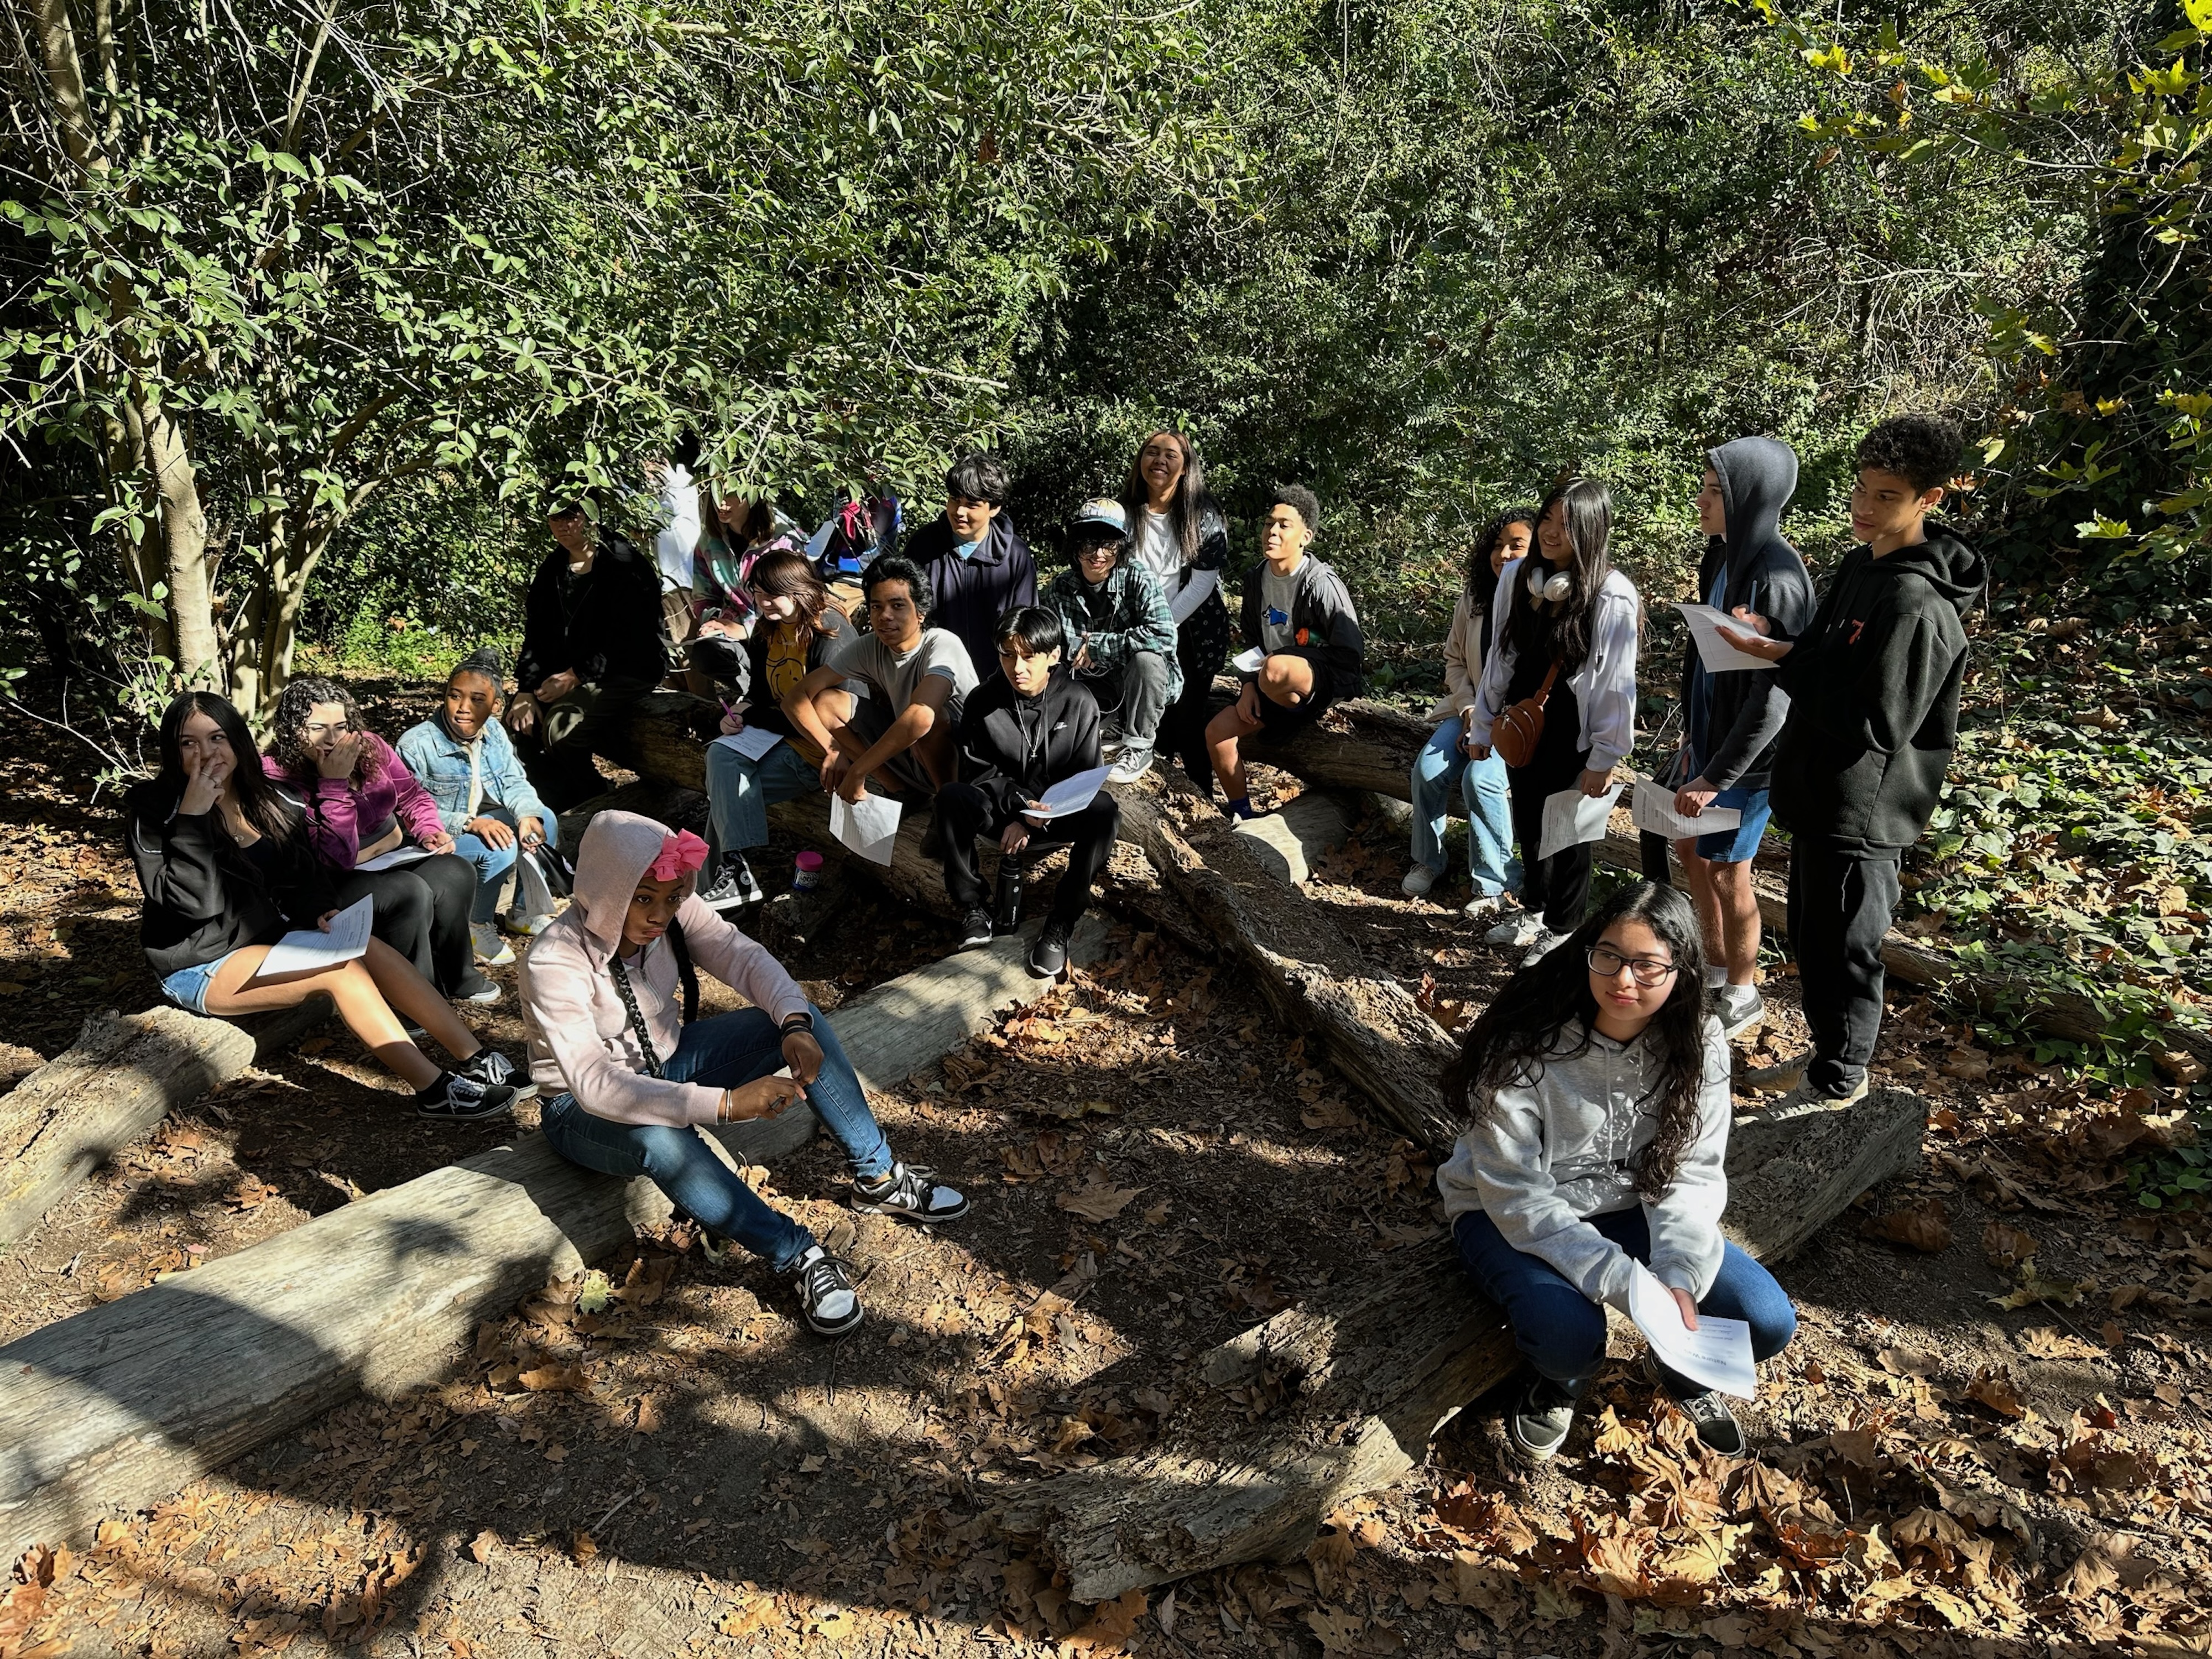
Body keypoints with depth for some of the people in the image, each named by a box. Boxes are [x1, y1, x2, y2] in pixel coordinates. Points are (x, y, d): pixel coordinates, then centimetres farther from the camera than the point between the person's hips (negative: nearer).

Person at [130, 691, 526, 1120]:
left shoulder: (265, 800, 5)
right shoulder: (154, 809, -10)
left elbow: (305, 875, 13)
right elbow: (190, 900, -22)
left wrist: (319, 911, -8)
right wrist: (192, 816, -27)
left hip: (269, 939, 6)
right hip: (200, 966, -6)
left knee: (371, 949, -19)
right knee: (340, 969, -27)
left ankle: (476, 1060, -22)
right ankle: (434, 1090, -28)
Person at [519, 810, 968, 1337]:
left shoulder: (672, 912, -16)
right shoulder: (554, 963, -32)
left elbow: (744, 957, -15)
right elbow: (595, 1086, -41)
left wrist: (796, 1025, -36)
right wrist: (727, 1103, -48)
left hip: (666, 1062, 6)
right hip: (586, 1111, -6)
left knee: (803, 1017, -14)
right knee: (660, 1139, -42)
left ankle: (879, 1178, -6)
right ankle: (801, 1259, -30)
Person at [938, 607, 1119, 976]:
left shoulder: (1079, 703, -9)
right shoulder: (983, 703, -7)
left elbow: (1083, 778, -6)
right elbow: (977, 772, -4)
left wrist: (1033, 820, -17)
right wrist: (1020, 804, -21)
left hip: (1058, 812, 0)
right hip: (1000, 808, 0)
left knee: (1104, 810, -32)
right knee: (951, 797, -31)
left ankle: (1061, 923, -24)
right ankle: (972, 908, -17)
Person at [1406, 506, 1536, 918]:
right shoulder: (1473, 599, 2)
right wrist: (1469, 710, -5)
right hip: (1473, 709, 5)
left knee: (1481, 777, -29)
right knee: (1428, 769, -18)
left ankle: (1495, 883, -13)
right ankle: (1428, 861, 6)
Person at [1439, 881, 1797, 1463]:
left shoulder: (1697, 1045, -12)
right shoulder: (1526, 1044, -27)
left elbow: (1692, 1173, -10)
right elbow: (1516, 1195, -26)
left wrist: (1680, 1277, -28)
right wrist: (1625, 1281, -34)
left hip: (1630, 1208, 4)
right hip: (1511, 1217, -4)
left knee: (1768, 1322, -14)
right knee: (1569, 1332, -34)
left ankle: (1683, 1370, 21)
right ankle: (1560, 1379, 6)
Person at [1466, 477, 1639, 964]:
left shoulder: (1612, 597, -18)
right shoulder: (1517, 576, -2)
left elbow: (1615, 685, -14)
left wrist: (1604, 759, -12)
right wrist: (1482, 726, 10)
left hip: (1573, 737, -5)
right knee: (1528, 822, 19)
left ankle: (1562, 928, 30)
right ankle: (1533, 909, 41)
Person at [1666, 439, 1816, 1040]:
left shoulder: (1774, 578, -25)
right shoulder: (1726, 556, 2)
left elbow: (1772, 696, -25)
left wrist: (1716, 776, -22)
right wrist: (1693, 738, 13)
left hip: (1745, 750, -9)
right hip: (1709, 730, 9)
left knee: (1727, 871, 5)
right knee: (1691, 848, 20)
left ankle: (1742, 995, 26)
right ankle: (1716, 968, 39)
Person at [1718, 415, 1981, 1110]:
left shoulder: (1916, 602, -24)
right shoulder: (1861, 565, 6)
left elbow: (1877, 724, -26)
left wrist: (1784, 660, -22)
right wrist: (1773, 641, -2)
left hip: (1861, 811, -9)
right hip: (1821, 792, 10)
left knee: (1839, 947, 5)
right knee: (1809, 935, 22)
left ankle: (1837, 1083, 24)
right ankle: (1831, 1052, 41)